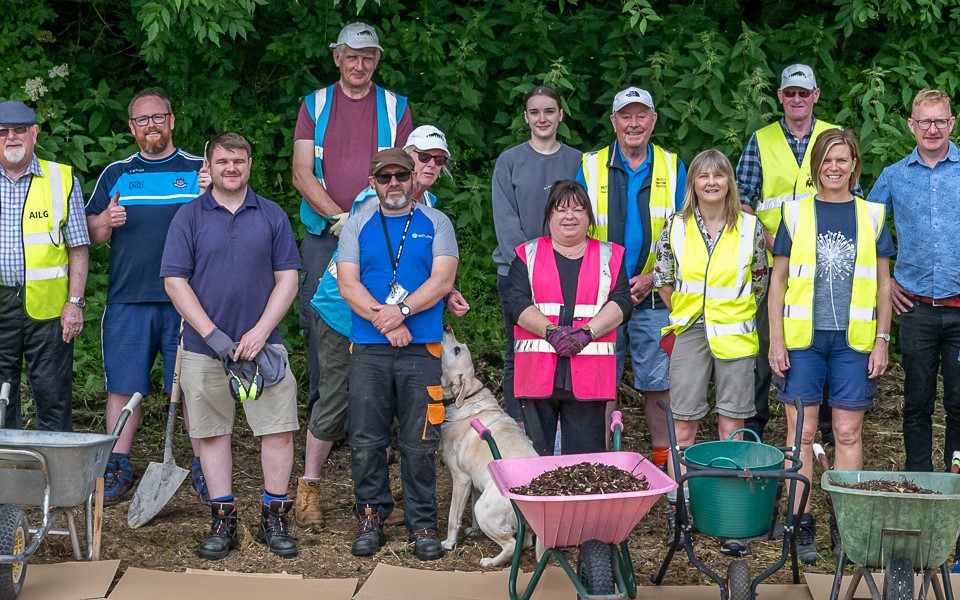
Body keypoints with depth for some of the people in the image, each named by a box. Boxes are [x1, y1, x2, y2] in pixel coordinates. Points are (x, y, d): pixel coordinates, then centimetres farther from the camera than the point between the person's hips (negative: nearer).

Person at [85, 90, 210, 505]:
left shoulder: (199, 171, 9)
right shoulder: (115, 175, 14)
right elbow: (91, 234, 15)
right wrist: (106, 222, -7)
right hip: (128, 300, 2)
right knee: (123, 387, 2)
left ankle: (203, 470, 8)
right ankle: (117, 472, 9)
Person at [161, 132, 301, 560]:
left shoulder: (272, 216, 7)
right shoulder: (189, 217, 2)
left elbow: (287, 279, 4)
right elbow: (175, 281, -2)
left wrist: (260, 332, -8)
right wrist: (212, 334, -10)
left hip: (262, 343, 1)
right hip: (204, 347, 0)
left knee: (279, 430, -2)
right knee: (212, 432, 5)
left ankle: (274, 518, 9)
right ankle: (223, 520, 14)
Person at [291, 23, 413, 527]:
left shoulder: (395, 107, 12)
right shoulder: (314, 105, 13)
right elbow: (302, 172, 3)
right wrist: (340, 216, -11)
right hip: (323, 238, 0)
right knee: (321, 353, -3)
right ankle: (310, 482, 1)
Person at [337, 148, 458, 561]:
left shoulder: (435, 223, 9)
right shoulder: (358, 224, 11)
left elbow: (442, 280, -2)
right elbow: (347, 283, 2)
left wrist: (400, 310, -15)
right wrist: (385, 321, -11)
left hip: (422, 349, -1)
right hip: (368, 350, 1)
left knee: (420, 443, -1)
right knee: (366, 440, 2)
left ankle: (422, 524, 9)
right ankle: (370, 517, 16)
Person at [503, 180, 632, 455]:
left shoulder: (610, 255, 15)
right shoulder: (528, 255, 13)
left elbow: (622, 302, 2)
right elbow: (516, 303, 0)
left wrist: (587, 332, -13)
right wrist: (552, 332, -15)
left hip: (589, 375, 0)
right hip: (538, 373, 0)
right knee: (536, 457, 1)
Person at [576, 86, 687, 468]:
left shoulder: (673, 168, 6)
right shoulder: (590, 167, 5)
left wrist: (651, 278, -8)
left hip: (654, 296, 0)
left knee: (657, 384, 3)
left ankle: (663, 462, 12)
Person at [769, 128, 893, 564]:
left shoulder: (871, 215, 8)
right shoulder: (796, 213, 5)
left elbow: (883, 283, 10)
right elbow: (778, 279, 6)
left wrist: (881, 340, 3)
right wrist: (776, 340, -1)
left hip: (853, 339, 1)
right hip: (803, 337, -1)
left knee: (848, 434, 3)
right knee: (801, 433, 0)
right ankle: (802, 526, 7)